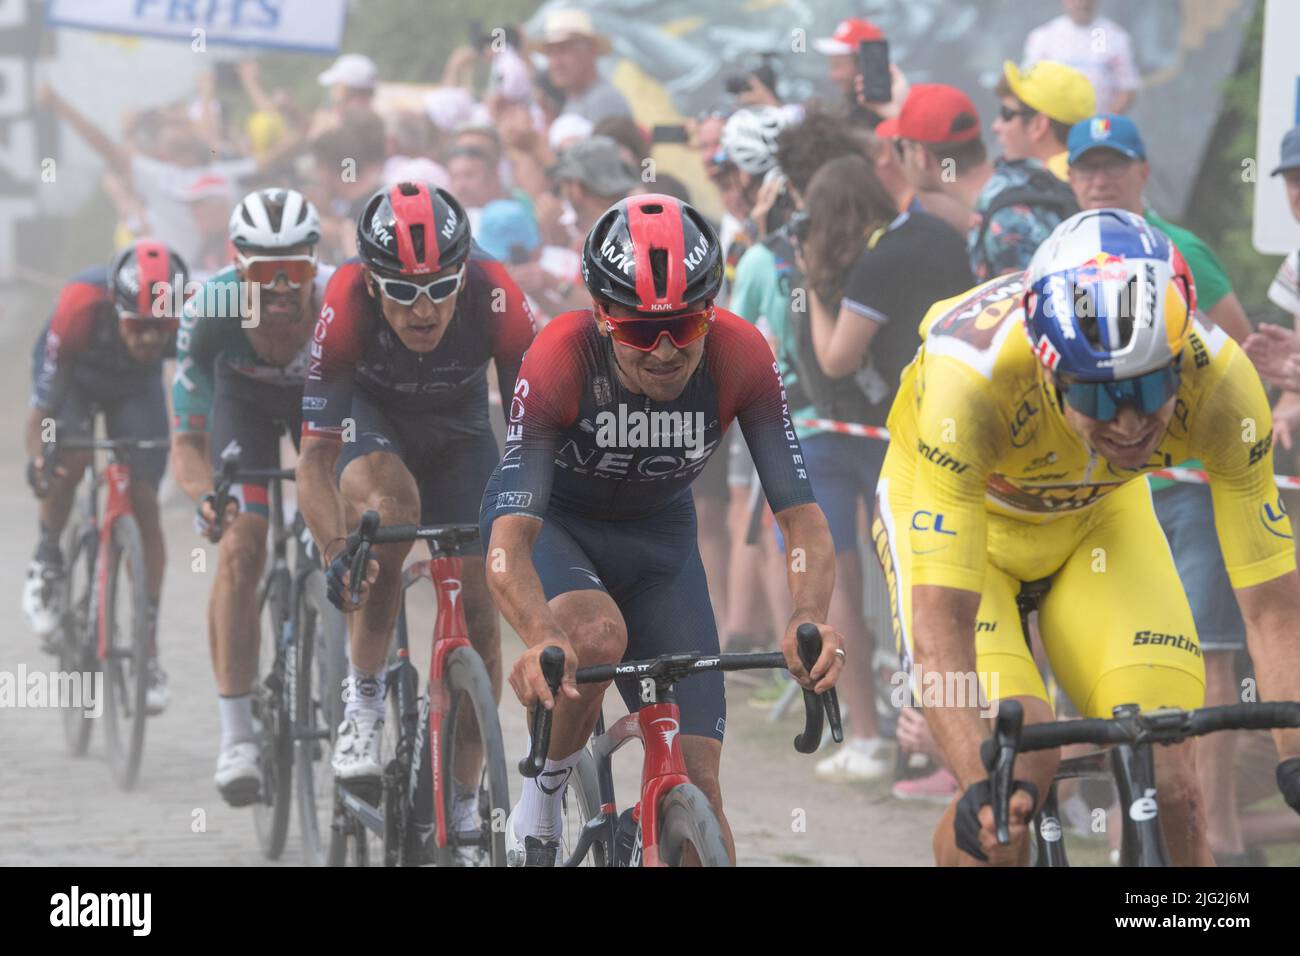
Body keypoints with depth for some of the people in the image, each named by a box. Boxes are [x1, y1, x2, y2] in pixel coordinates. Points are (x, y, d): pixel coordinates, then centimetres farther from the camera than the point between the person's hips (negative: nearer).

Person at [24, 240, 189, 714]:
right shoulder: (82, 305, -41)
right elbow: (43, 404, -33)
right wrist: (37, 458, -47)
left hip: (136, 386, 2)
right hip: (73, 377, -2)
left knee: (144, 506, -8)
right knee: (69, 460, -30)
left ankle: (149, 646, -1)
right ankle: (46, 561, -2)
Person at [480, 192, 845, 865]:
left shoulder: (740, 357, -28)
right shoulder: (560, 358, -34)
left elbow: (803, 520, -29)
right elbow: (508, 545, -41)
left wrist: (810, 621, -49)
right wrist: (543, 642, -60)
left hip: (658, 533, 2)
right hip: (552, 522, -2)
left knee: (695, 774, -7)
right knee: (599, 636, -35)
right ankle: (544, 794, -9)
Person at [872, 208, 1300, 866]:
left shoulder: (1219, 382, -34)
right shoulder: (970, 377, -42)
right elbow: (940, 624, -43)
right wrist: (980, 784, -55)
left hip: (1098, 514, 2)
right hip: (956, 501, -2)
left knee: (1165, 769, -15)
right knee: (1013, 766, -21)